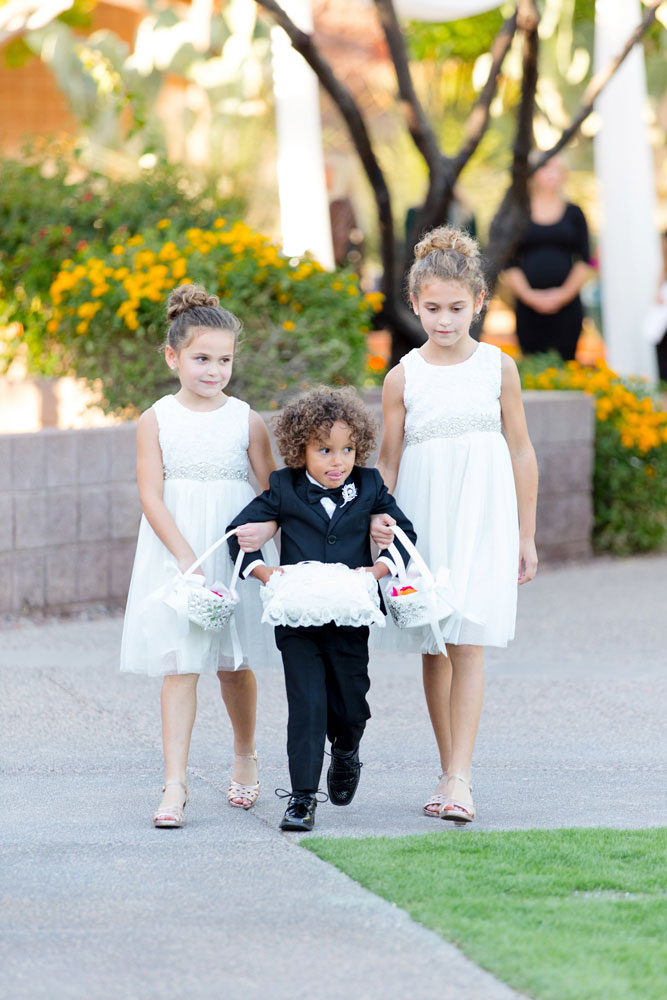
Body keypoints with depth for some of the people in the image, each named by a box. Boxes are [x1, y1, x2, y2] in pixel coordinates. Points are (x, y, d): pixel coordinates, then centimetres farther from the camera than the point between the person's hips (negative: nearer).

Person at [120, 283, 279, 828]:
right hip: (174, 550, -1)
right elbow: (151, 496, -7)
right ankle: (175, 783, -8)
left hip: (234, 549, 1)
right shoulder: (156, 420, -2)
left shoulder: (246, 420, 2)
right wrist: (186, 557, -17)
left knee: (233, 663, 11)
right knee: (180, 665, -6)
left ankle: (246, 758, 33)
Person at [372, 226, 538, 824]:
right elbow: (388, 460, 5)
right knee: (433, 649, 6)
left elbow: (521, 451, 7)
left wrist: (526, 534, 7)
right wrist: (379, 516, -12)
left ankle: (459, 777, -18)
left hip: (483, 518, -2)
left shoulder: (498, 367, 1)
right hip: (422, 521, 2)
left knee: (466, 643, -13)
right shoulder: (403, 377, 2)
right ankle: (450, 772, 16)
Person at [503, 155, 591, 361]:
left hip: (566, 303, 0)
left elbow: (584, 261, 6)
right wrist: (529, 296, -8)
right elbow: (510, 265, 4)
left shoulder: (573, 213, 10)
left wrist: (564, 294, -7)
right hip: (528, 303, 0)